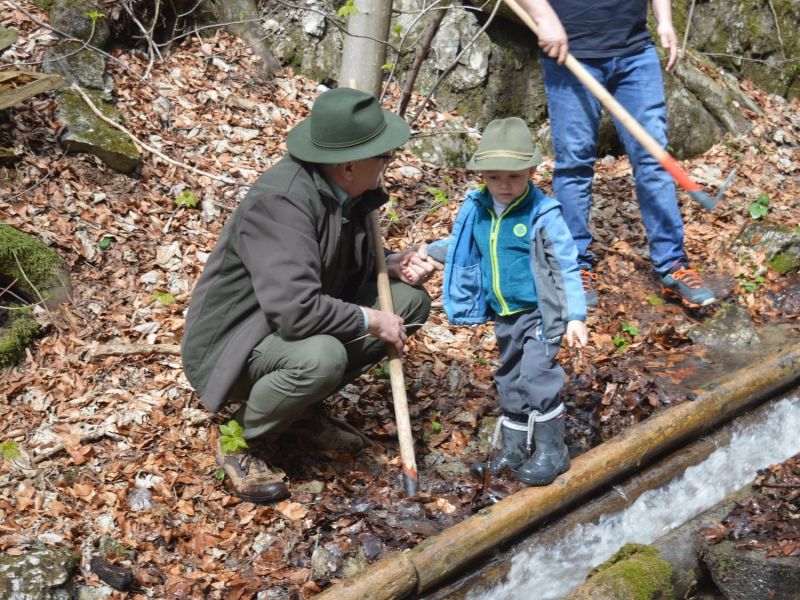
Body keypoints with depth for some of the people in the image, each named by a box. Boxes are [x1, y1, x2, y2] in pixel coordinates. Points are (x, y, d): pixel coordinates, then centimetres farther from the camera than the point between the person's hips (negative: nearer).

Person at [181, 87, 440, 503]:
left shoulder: (343, 189, -3)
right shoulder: (281, 201, -29)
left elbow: (347, 267, 15)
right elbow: (295, 310, -37)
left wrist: (394, 265, -6)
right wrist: (369, 321, -22)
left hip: (300, 319, 9)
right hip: (233, 341, -9)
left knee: (410, 300, 0)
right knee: (321, 357, -39)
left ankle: (306, 406, 8)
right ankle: (241, 443, -9)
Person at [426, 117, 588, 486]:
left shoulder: (543, 215, -17)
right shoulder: (477, 210, -2)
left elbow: (567, 268, -14)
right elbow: (461, 249, 18)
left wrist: (576, 316, -18)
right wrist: (427, 251, 10)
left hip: (539, 313, -6)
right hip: (504, 316, 6)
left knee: (536, 378, -13)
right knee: (509, 383, 15)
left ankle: (552, 452, 4)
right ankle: (513, 452, 28)